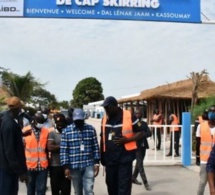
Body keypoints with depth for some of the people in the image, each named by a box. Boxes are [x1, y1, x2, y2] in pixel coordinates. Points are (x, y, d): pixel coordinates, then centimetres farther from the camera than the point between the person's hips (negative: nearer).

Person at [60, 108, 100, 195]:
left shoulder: (91, 129, 2)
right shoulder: (66, 131, -3)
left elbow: (95, 147, 4)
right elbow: (63, 150, -3)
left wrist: (97, 163, -1)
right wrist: (66, 167, -7)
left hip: (89, 165, 0)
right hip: (74, 166, 0)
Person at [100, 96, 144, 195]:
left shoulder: (129, 116, -8)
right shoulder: (104, 119, 7)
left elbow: (140, 133, -2)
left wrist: (127, 140, -18)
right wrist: (102, 156, 13)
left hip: (125, 157, -5)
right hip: (109, 159, 5)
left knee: (124, 187, -2)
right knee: (111, 186, 15)